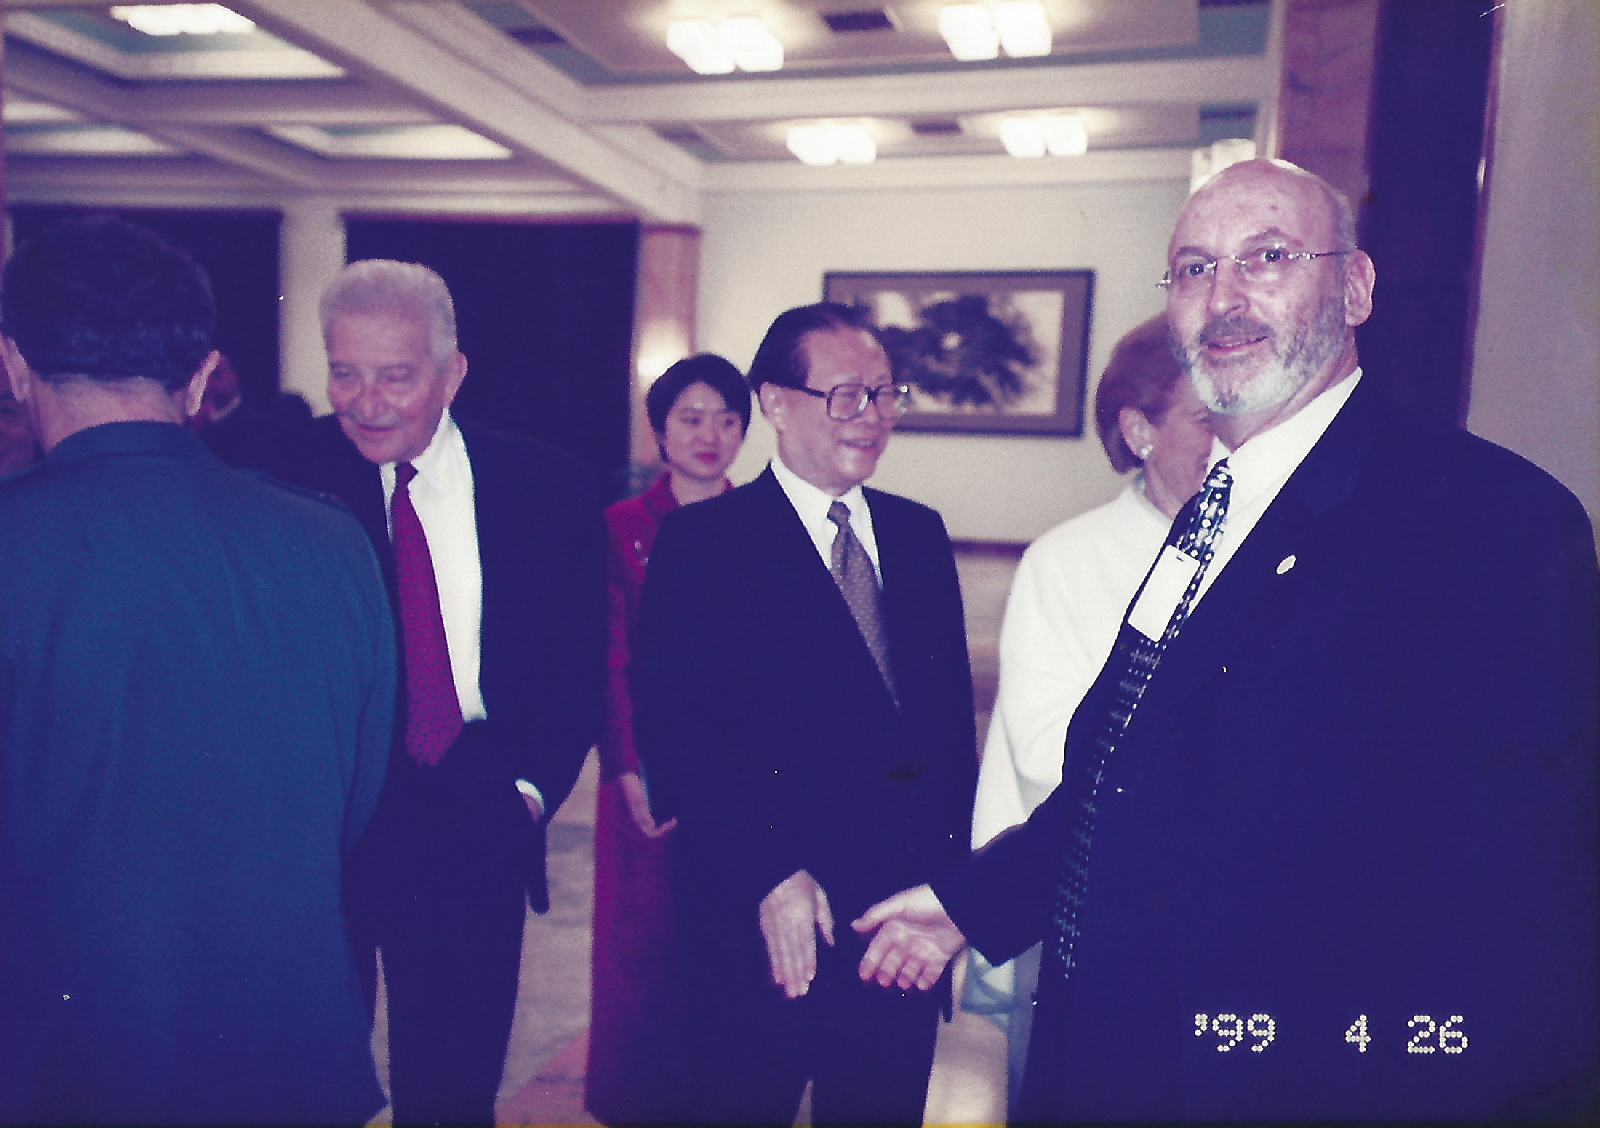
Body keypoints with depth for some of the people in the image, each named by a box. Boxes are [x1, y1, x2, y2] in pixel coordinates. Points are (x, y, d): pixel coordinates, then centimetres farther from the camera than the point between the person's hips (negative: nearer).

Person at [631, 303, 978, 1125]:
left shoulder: (919, 534, 9)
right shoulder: (701, 541, -7)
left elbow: (951, 709, 10)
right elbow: (678, 729, -15)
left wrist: (952, 869, 3)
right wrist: (770, 874, -21)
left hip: (904, 921, 5)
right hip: (762, 920, -4)